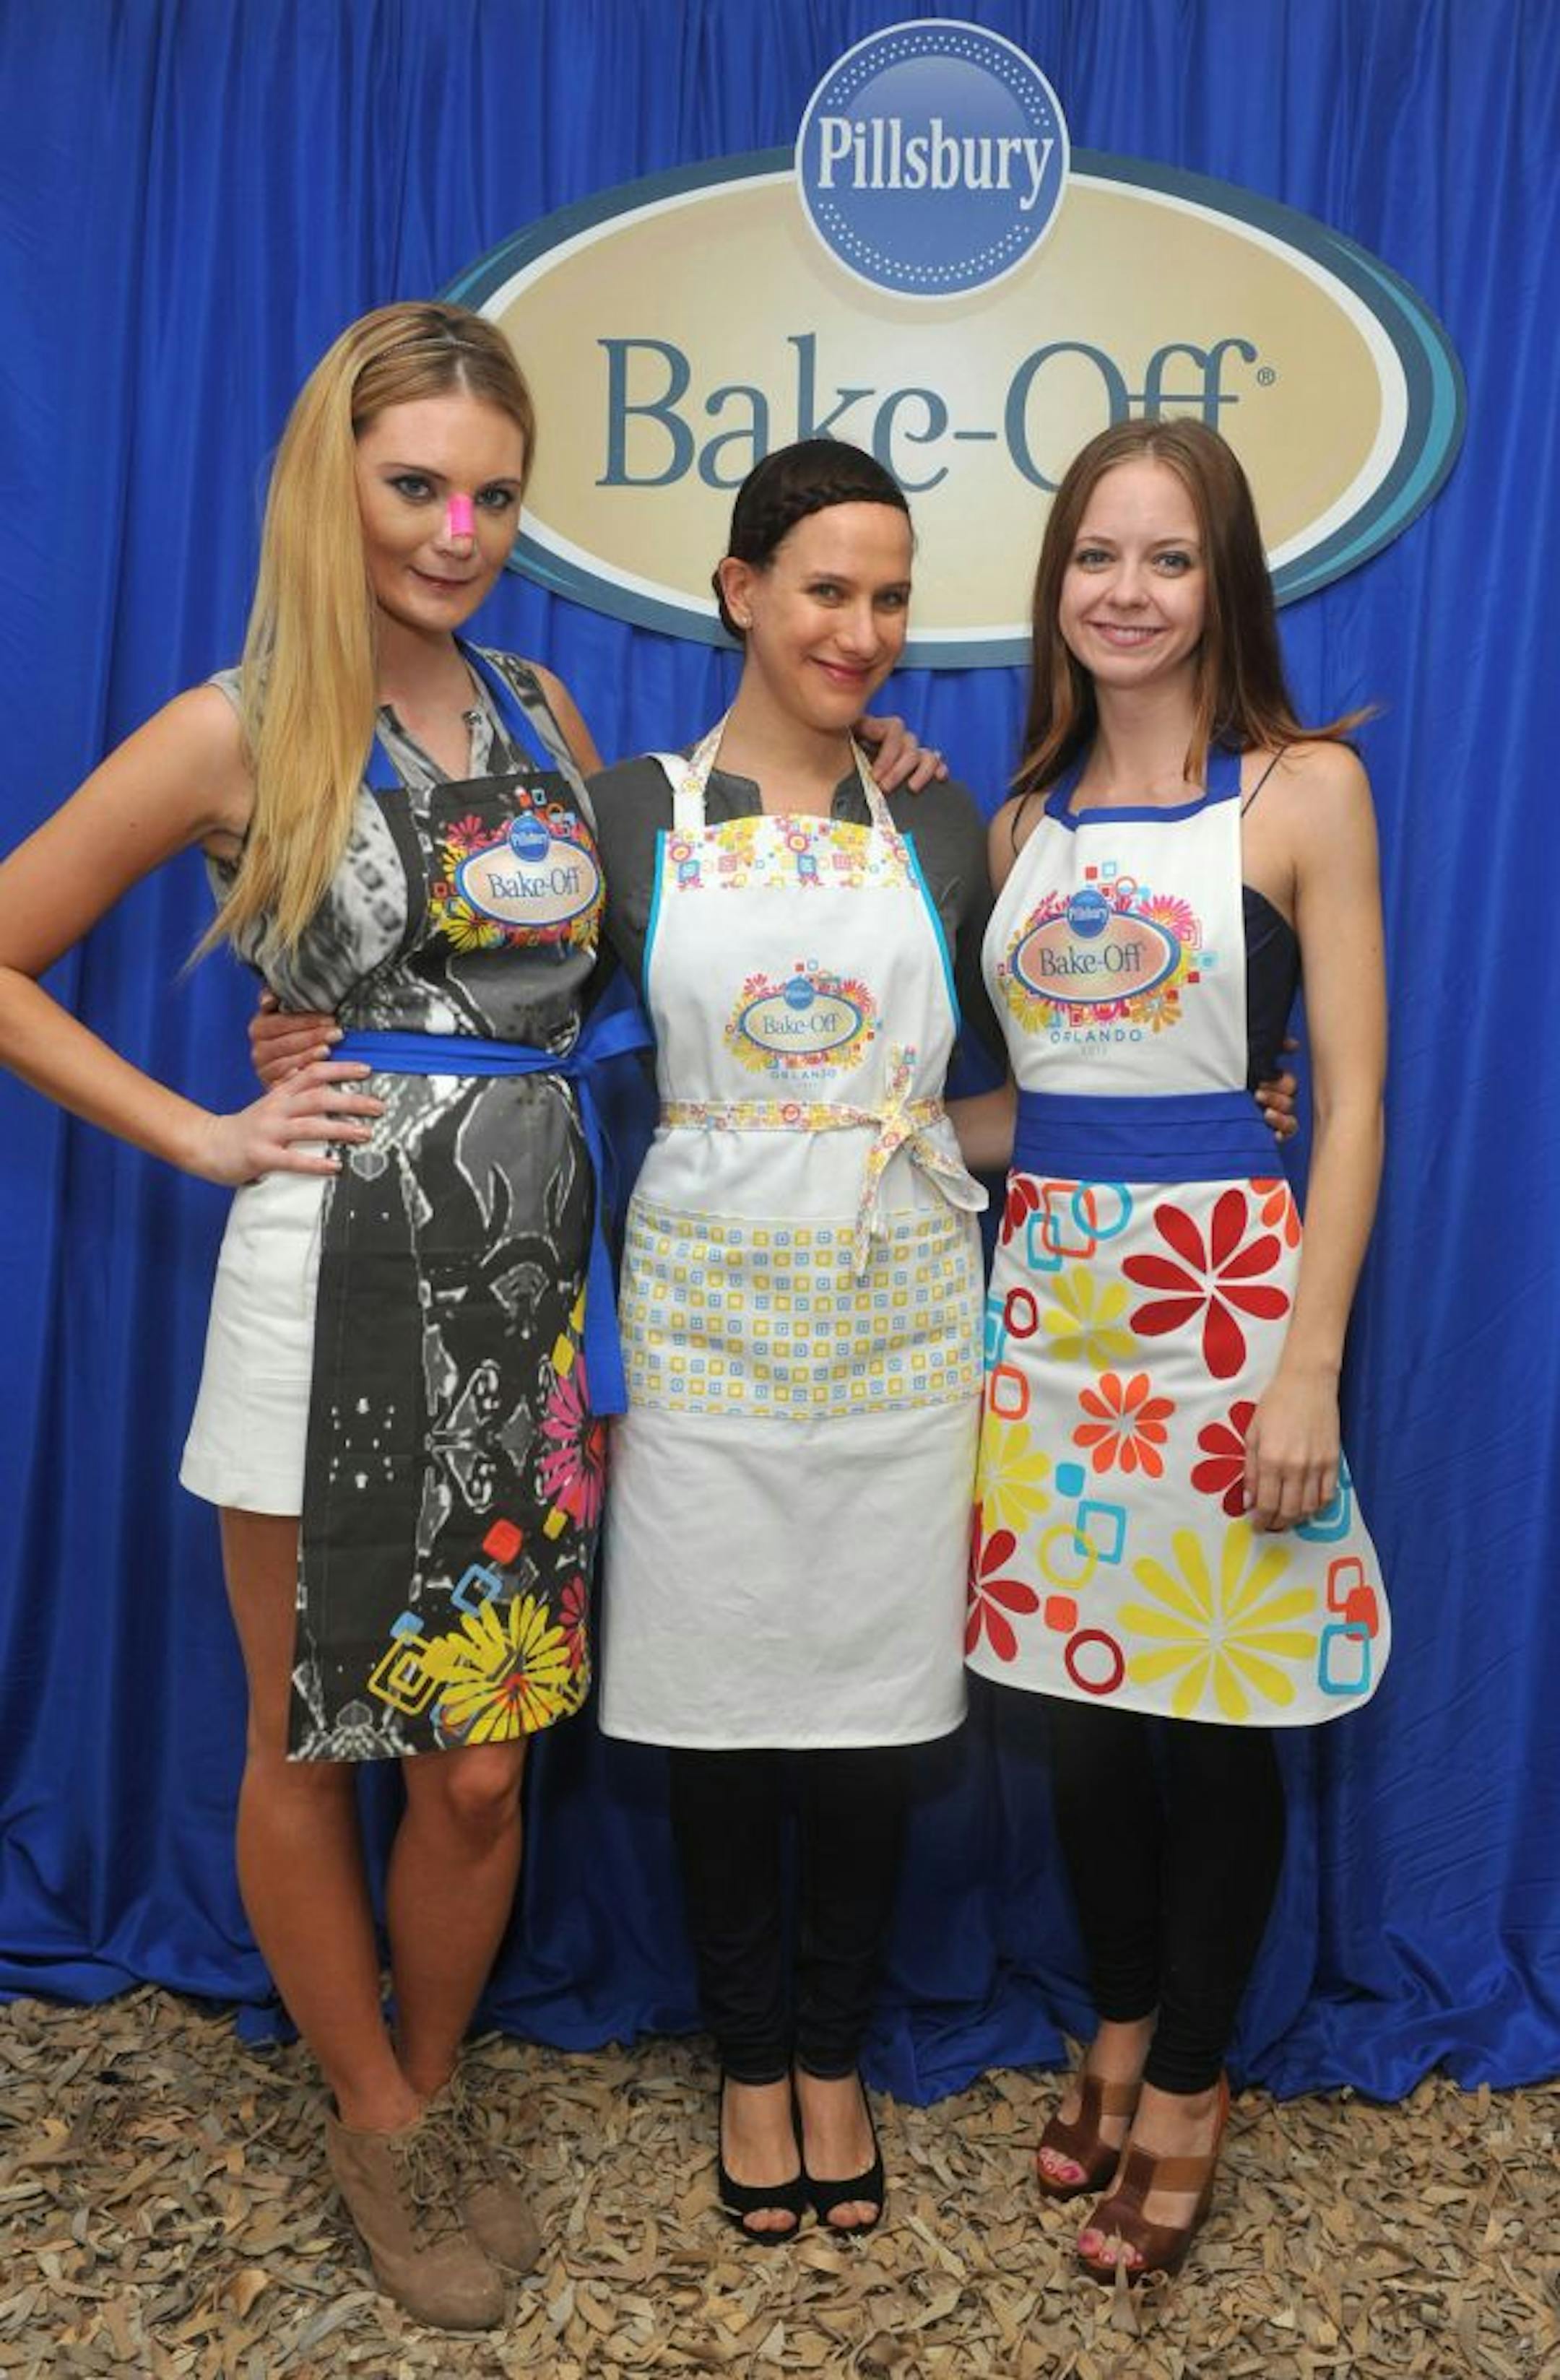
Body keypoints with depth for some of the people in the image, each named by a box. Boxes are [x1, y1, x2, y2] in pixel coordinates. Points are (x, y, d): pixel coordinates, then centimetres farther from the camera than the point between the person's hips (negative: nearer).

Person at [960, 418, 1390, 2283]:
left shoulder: (1306, 785, -3)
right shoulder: (1023, 820, 10)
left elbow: (1352, 1098, -8)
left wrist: (1310, 1362, -13)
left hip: (1225, 1287, -4)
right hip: (1048, 1282, 4)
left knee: (1216, 1713, 5)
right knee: (1081, 1691, 13)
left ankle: (1191, 2086, 28)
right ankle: (1118, 2029, 35)